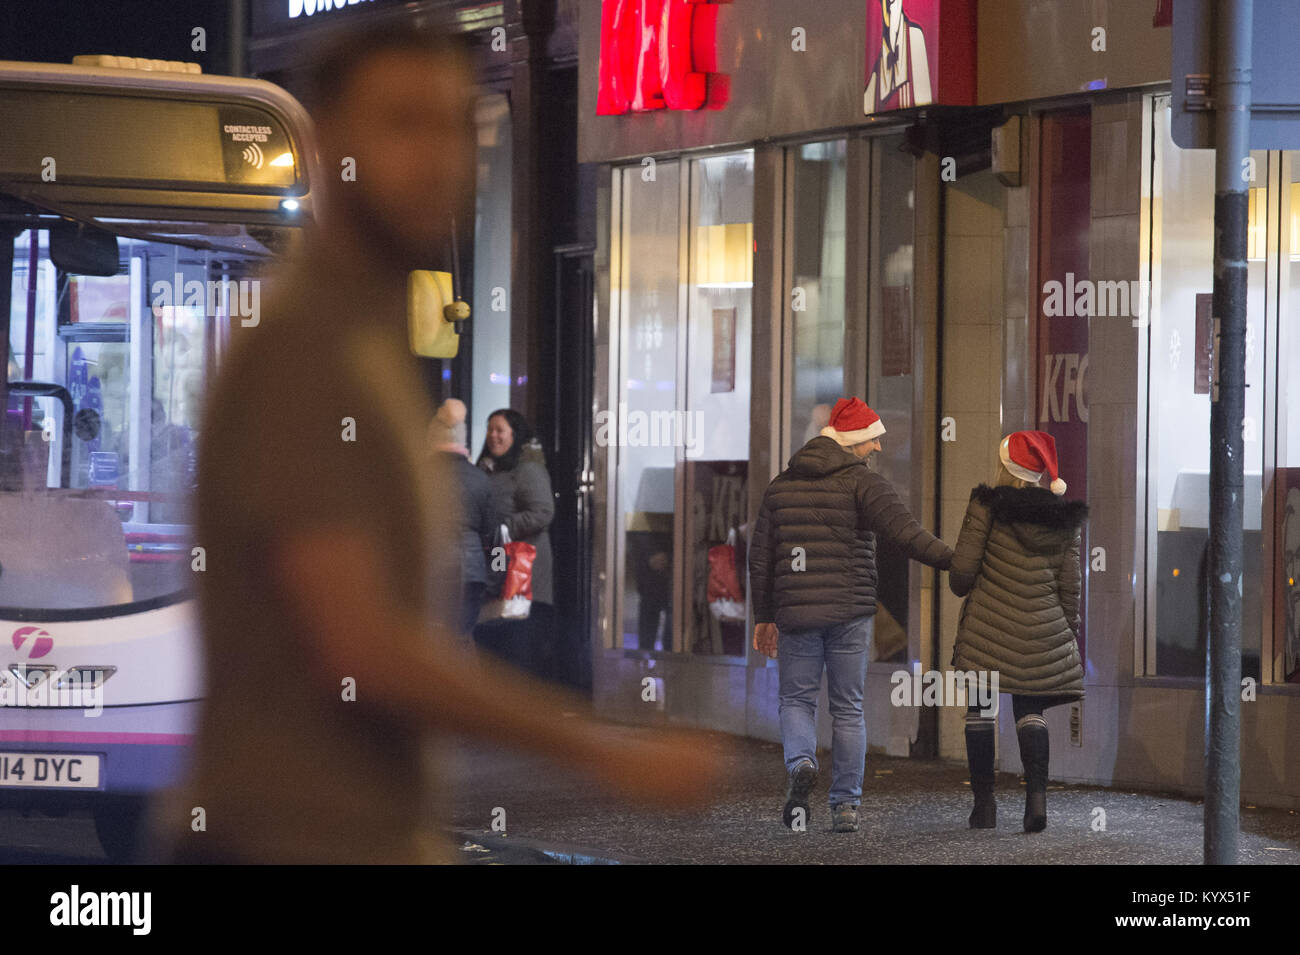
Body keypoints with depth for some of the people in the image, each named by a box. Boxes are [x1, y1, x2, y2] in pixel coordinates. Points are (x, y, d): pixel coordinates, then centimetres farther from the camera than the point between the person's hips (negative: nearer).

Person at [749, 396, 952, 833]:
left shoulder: (781, 485, 11)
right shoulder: (862, 481, -4)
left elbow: (761, 555, 13)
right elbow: (904, 531, -18)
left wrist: (763, 617, 19)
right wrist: (954, 561, -17)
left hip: (796, 613, 2)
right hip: (850, 610, -2)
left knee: (797, 699, 12)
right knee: (848, 707, 7)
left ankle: (800, 762, -18)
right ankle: (845, 805, 5)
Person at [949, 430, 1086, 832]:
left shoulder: (987, 506, -8)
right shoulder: (1064, 517, 3)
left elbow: (963, 568, -9)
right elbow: (1069, 580, 4)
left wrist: (962, 588, 13)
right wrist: (1069, 628, 14)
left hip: (988, 621, -3)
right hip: (1042, 628, 3)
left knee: (980, 709, 7)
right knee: (1030, 710, 9)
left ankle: (984, 802, 6)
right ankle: (1037, 795, -10)